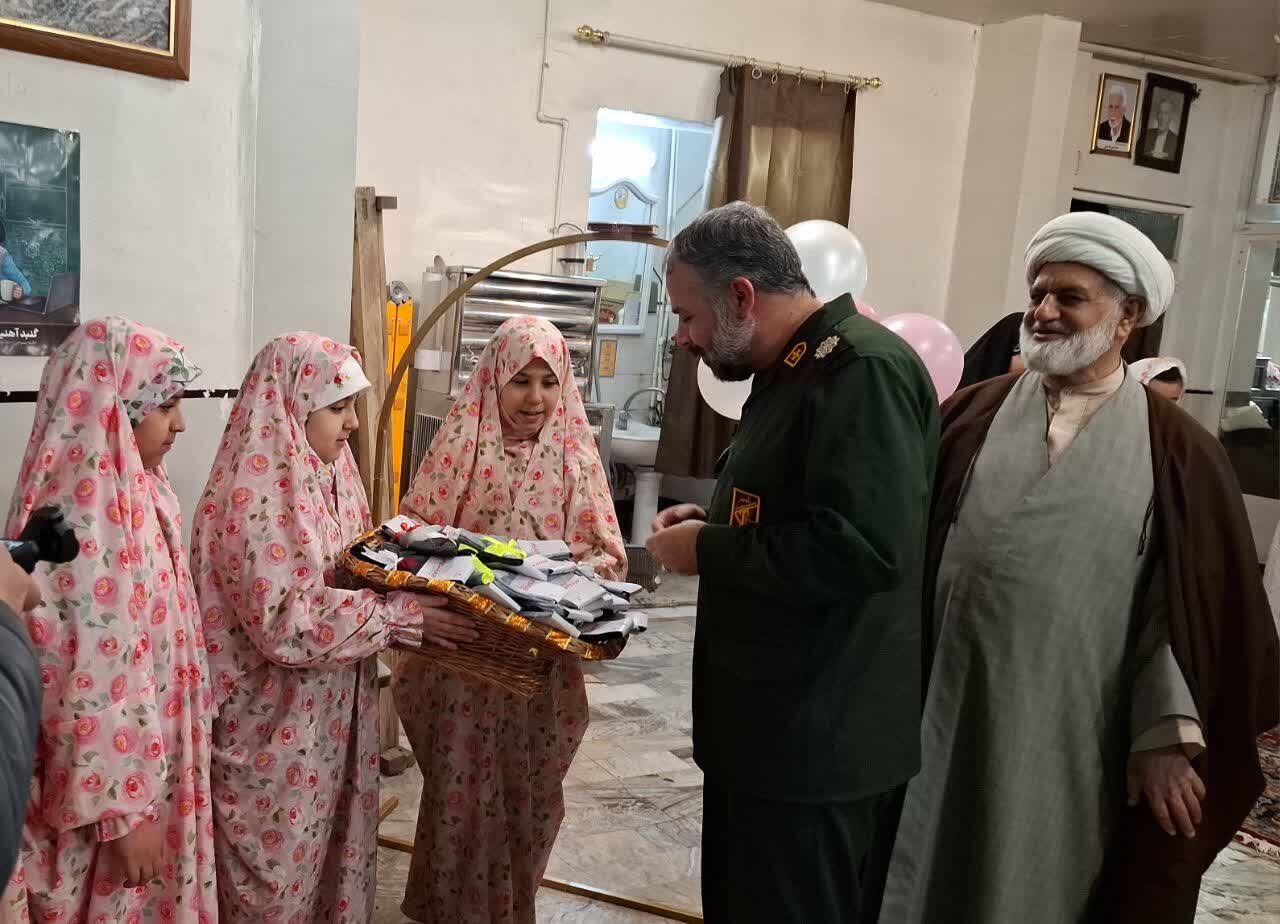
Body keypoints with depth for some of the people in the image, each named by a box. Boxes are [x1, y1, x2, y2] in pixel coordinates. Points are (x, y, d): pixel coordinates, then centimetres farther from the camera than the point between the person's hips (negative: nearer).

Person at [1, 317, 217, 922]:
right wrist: (123, 810, -19)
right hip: (111, 784, -8)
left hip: (151, 763, 9)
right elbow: (85, 687, -25)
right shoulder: (76, 518, -26)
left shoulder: (131, 492, 3)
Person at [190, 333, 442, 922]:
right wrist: (403, 614, -27)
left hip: (331, 717, 8)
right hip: (276, 731, -8)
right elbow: (286, 622, -29)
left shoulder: (327, 473, 4)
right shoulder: (256, 494, -23)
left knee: (335, 852, 21)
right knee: (279, 876, 11)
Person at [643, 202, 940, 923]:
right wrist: (713, 522, 5)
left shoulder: (863, 370, -19)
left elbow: (860, 548, -30)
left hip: (818, 741, -10)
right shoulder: (794, 370, 13)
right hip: (774, 723, 10)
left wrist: (708, 552, -18)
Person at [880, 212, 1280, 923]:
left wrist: (1167, 736, -8)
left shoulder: (1176, 451, -1)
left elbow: (1195, 607, -3)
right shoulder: (969, 417, 2)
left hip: (1074, 740, -1)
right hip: (947, 719, 1)